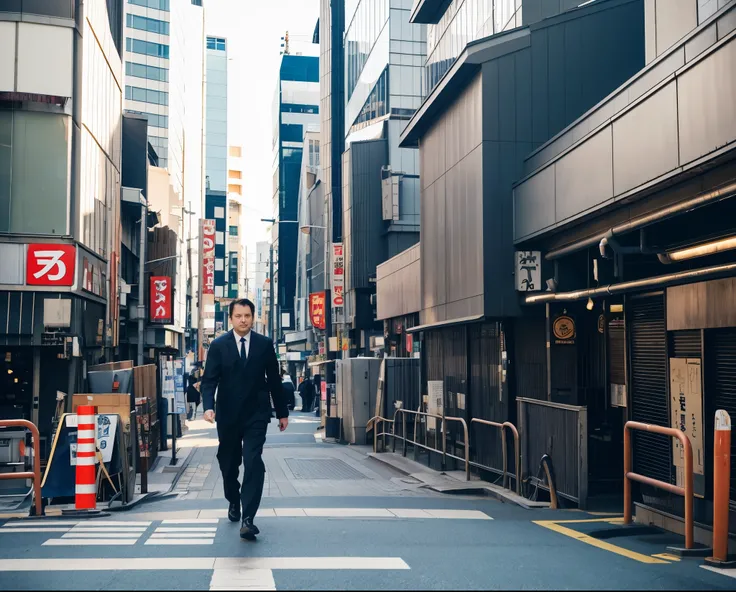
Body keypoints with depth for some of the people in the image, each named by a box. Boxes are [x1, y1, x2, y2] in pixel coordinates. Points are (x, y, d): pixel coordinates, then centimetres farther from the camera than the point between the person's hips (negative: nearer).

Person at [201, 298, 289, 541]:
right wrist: (209, 406, -23)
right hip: (228, 415, 1)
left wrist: (282, 412, 10)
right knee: (228, 464, 15)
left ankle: (247, 518, -16)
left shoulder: (265, 344, 1)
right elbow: (209, 380, -7)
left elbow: (274, 380, 7)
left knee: (253, 463, -14)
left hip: (256, 414, -1)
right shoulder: (218, 345, -2)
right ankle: (234, 502, 42)